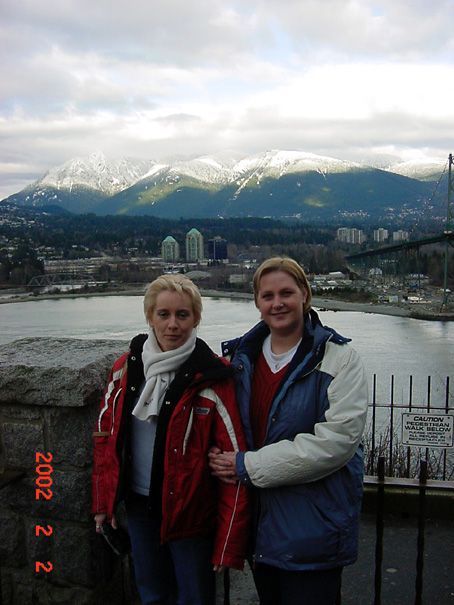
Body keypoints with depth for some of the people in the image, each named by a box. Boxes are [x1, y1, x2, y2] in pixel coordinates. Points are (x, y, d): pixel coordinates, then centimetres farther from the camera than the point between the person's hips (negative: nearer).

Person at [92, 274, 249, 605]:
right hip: (138, 505, 5)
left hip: (190, 511, -4)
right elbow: (106, 435, 9)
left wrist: (229, 543, -17)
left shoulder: (213, 377, -17)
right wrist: (104, 501, 7)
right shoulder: (125, 368, -2)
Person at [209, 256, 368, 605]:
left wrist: (249, 466, -19)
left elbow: (336, 439, -22)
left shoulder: (338, 357, -12)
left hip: (313, 524, -5)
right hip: (258, 517, 5)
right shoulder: (241, 355, 5)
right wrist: (224, 461, -5)